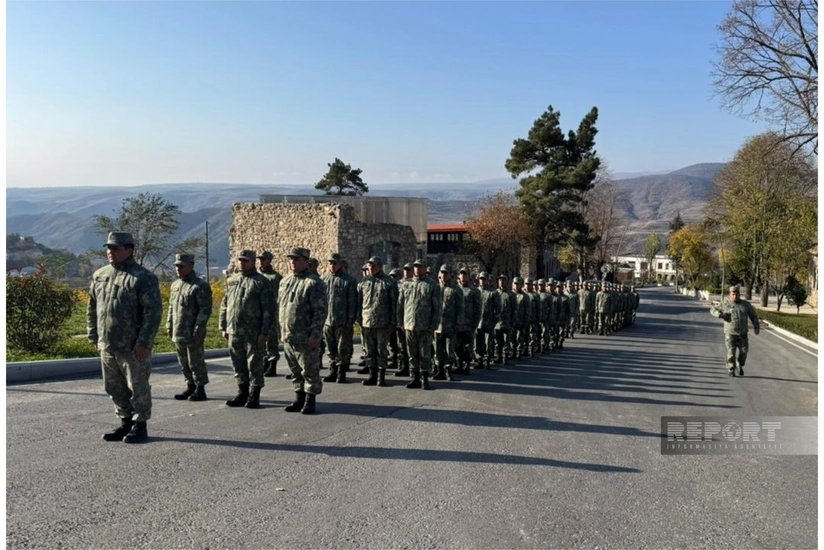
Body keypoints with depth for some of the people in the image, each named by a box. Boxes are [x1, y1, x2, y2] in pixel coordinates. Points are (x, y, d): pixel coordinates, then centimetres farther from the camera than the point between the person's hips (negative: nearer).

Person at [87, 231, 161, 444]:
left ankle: (140, 426, 14)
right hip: (107, 346, 7)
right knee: (114, 387, 15)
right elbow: (92, 308, 20)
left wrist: (144, 343, -19)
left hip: (133, 347, -7)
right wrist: (94, 337, 14)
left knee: (138, 387, 2)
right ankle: (125, 422, 28)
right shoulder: (99, 275, 12)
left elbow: (153, 312, -15)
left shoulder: (142, 277, -11)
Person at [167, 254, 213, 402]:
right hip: (178, 333, 7)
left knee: (196, 362, -1)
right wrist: (169, 326, 14)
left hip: (193, 334, -7)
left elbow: (205, 310, -15)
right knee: (184, 362, 14)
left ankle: (200, 390, 9)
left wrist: (199, 329, -19)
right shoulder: (175, 285, 14)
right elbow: (171, 307, 20)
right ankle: (190, 387, 26)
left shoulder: (200, 286, -10)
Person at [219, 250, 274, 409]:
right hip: (234, 332, 6)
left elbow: (268, 309, -9)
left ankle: (254, 396, 13)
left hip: (254, 333, -5)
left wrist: (265, 332, -14)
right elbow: (224, 305, 17)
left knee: (255, 365, 2)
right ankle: (242, 393, 25)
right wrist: (223, 327, 11)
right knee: (238, 365, 12)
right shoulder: (231, 281, 13)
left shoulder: (261, 282, -5)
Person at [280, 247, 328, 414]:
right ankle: (299, 398, 26)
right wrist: (281, 329, 15)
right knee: (295, 370, 16)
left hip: (305, 337, -7)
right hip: (287, 336, 7)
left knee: (310, 370, 2)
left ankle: (310, 401, 12)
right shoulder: (285, 281, 13)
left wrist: (315, 334, -19)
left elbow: (321, 311, -15)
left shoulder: (314, 283, -10)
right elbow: (279, 306, 20)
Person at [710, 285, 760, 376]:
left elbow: (753, 315, 12)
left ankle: (740, 365, 26)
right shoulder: (725, 304, -1)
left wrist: (756, 327, 3)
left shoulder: (746, 304, 5)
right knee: (731, 352, -5)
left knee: (744, 351, 0)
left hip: (742, 333, 2)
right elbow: (712, 310, 6)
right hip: (730, 333, -2)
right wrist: (720, 315, -12)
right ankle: (731, 370, 7)